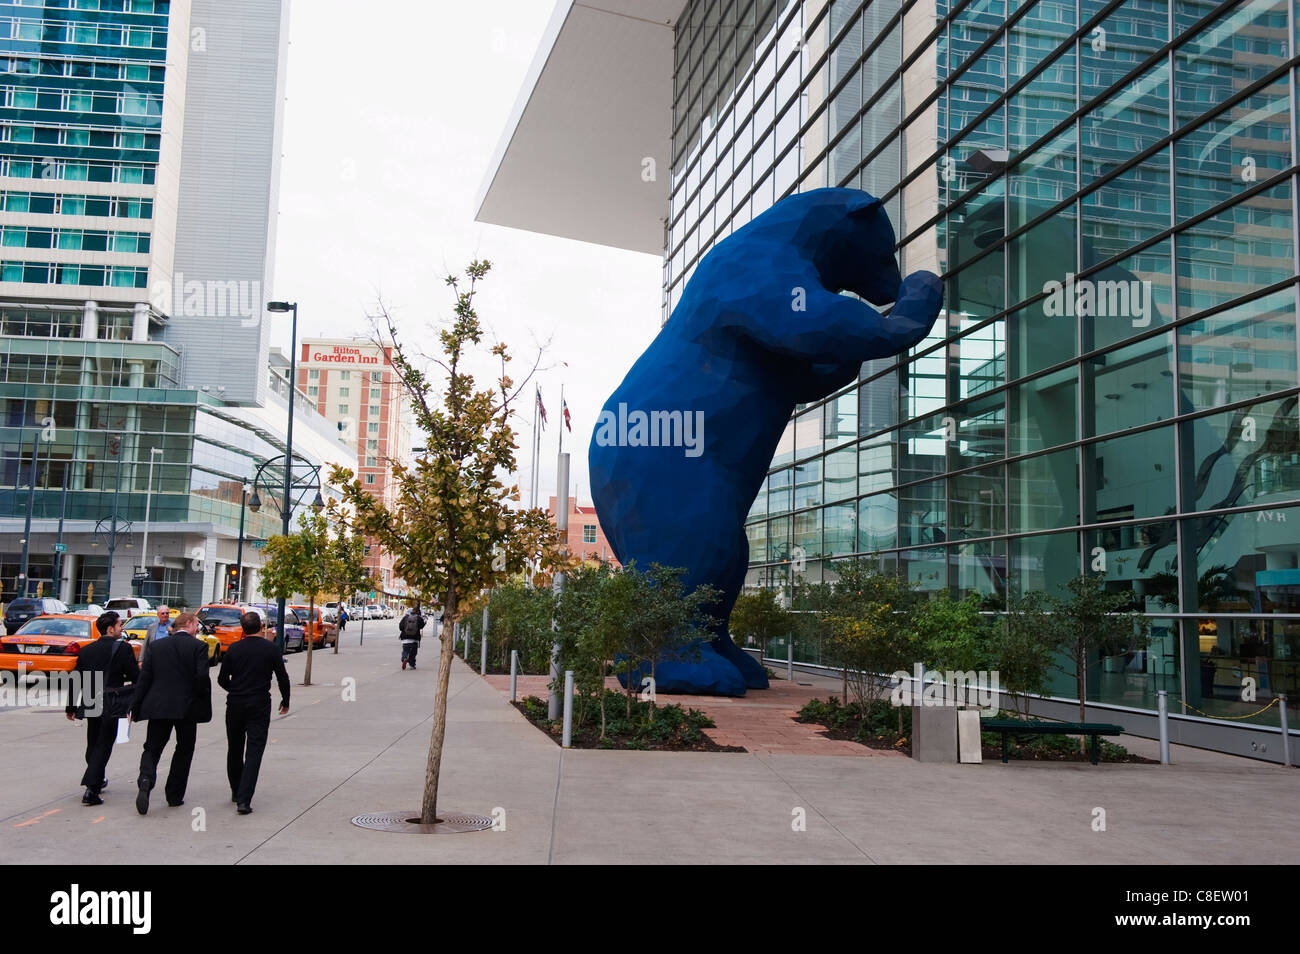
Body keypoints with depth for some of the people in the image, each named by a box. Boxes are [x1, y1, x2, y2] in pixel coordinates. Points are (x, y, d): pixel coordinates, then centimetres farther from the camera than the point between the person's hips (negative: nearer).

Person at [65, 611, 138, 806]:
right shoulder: (123, 648, -11)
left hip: (90, 705, 6)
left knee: (93, 744, 21)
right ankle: (91, 790, -7)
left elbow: (76, 681, 10)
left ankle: (97, 780, 36)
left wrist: (71, 707, 17)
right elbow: (136, 678, -12)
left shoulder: (85, 650, 7)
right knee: (103, 746, -1)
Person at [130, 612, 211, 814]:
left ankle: (145, 781, -21)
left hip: (158, 706, 2)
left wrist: (135, 707, 8)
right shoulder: (198, 646, -5)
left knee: (152, 749, 7)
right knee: (184, 751, 13)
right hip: (187, 707, -2)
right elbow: (202, 676, -14)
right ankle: (175, 795, 16)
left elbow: (144, 679, 5)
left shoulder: (157, 646, 7)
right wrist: (205, 705, -1)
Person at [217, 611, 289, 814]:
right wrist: (285, 701, 15)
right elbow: (283, 678, -1)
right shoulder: (271, 649, -5)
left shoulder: (234, 649, 0)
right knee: (254, 753, -3)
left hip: (235, 705, 3)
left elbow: (222, 679, 4)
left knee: (234, 750, 18)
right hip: (259, 706, -2)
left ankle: (236, 792, 32)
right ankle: (244, 800, -13)